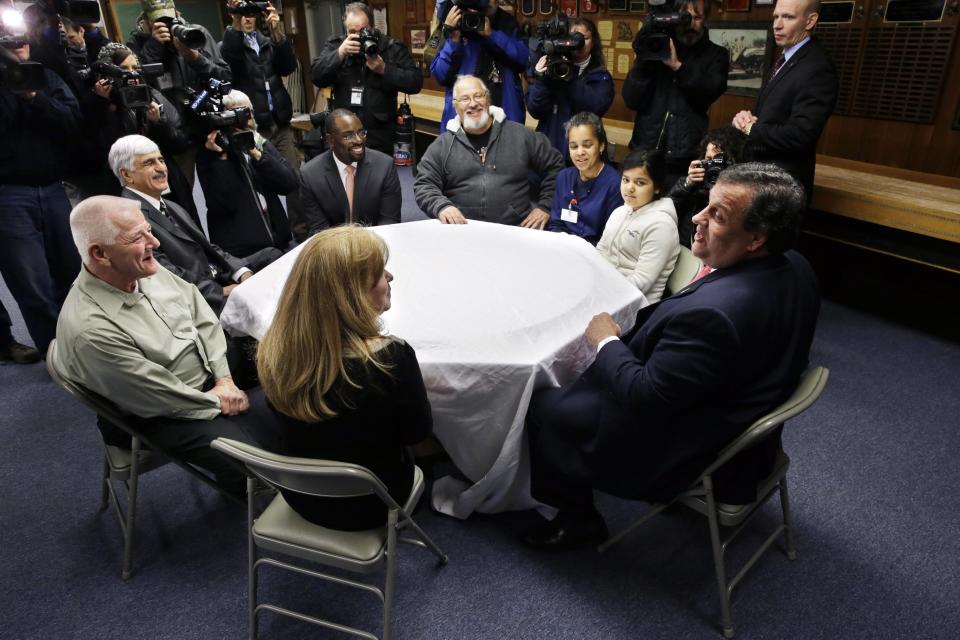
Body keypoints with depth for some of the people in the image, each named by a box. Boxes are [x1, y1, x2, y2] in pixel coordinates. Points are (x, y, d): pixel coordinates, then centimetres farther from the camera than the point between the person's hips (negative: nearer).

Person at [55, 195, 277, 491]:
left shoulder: (147, 269, -8)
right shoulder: (90, 329, -30)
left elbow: (203, 319, 1)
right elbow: (164, 399, -23)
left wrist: (224, 379, -9)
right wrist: (218, 401, -9)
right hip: (160, 417, -7)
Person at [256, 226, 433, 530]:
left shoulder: (276, 348, -20)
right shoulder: (391, 357, -35)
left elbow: (295, 418, 1)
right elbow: (417, 431, -16)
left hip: (300, 494, 4)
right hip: (369, 504, -3)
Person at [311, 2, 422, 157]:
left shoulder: (392, 47, -3)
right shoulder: (335, 45, 4)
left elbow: (416, 83, -10)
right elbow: (317, 78, -8)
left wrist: (384, 69, -20)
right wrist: (340, 54, -20)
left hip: (381, 136, -2)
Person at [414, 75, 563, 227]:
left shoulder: (520, 135, 11)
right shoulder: (442, 146, 11)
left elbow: (554, 166, 17)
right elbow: (424, 185, 6)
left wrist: (545, 207, 6)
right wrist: (441, 206, -16)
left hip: (516, 228, 0)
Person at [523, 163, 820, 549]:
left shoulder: (710, 314, -39)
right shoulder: (795, 267, -9)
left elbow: (645, 397, -28)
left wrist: (607, 342, -12)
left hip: (683, 453, -9)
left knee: (541, 406, 4)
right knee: (596, 376, 25)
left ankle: (578, 519, 25)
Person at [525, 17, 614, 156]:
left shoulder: (601, 76, 3)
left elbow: (596, 108, -16)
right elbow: (535, 111, -4)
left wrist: (570, 78, -22)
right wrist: (540, 80, -18)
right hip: (548, 145, 1)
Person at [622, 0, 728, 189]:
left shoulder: (715, 55, 9)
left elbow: (710, 91, -11)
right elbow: (631, 100, -1)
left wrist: (677, 65, -19)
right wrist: (643, 58, -12)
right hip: (644, 152, 1)